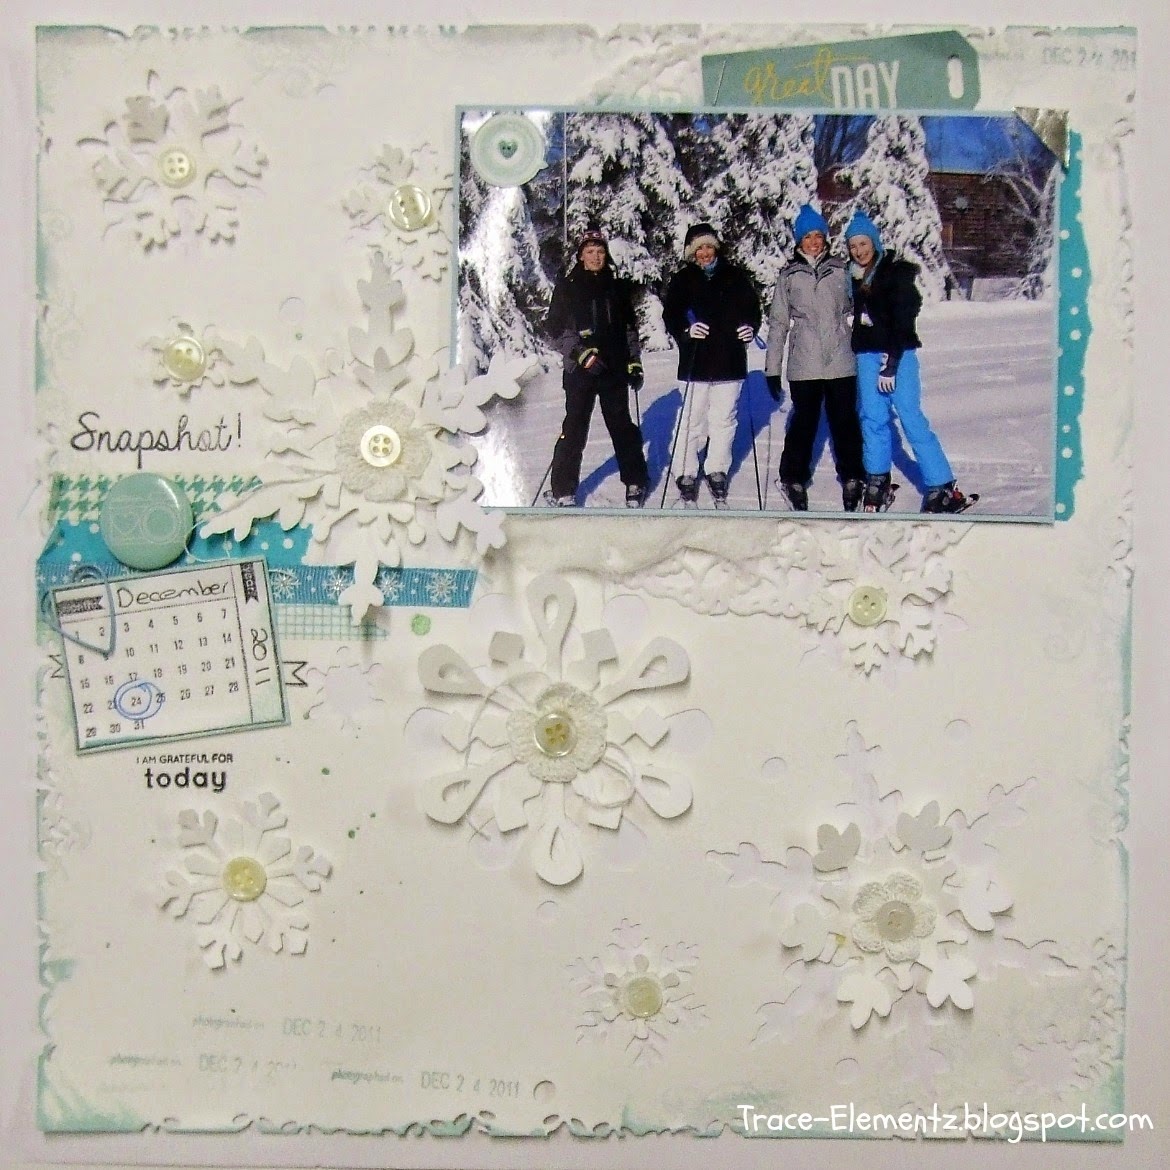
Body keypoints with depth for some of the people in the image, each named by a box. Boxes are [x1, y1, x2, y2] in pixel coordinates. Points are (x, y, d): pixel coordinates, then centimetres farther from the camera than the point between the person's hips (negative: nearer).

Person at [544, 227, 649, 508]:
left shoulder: (618, 287, 11)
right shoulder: (566, 287, 2)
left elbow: (630, 327, 17)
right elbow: (555, 327, -2)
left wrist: (634, 361, 10)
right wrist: (579, 352, -14)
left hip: (615, 368, 2)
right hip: (579, 370, -2)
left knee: (622, 424, 7)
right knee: (575, 427, -2)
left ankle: (635, 482, 19)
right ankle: (563, 490, 7)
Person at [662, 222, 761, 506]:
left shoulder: (735, 276, 7)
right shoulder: (682, 280, 3)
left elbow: (752, 306, 13)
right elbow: (670, 315, -2)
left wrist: (750, 326, -7)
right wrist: (686, 330, -21)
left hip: (730, 361, 2)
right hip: (696, 361, -2)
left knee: (724, 419, 7)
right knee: (693, 420, 1)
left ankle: (717, 471, 20)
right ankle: (687, 475, 11)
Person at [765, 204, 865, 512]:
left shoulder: (840, 270, 6)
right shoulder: (788, 276, 5)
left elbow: (852, 308, 13)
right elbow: (778, 323, 7)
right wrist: (772, 369, 5)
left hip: (841, 362, 1)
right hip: (804, 365, -1)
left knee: (845, 421, 5)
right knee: (803, 423, 4)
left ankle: (852, 479, 18)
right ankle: (795, 480, 19)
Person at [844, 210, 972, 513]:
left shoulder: (897, 272, -6)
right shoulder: (854, 276, 13)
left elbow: (903, 321, -13)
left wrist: (891, 363, -18)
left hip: (898, 354, -6)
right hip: (867, 354, 6)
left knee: (911, 419, -10)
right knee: (872, 418, 6)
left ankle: (942, 488, -8)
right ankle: (878, 482, 18)